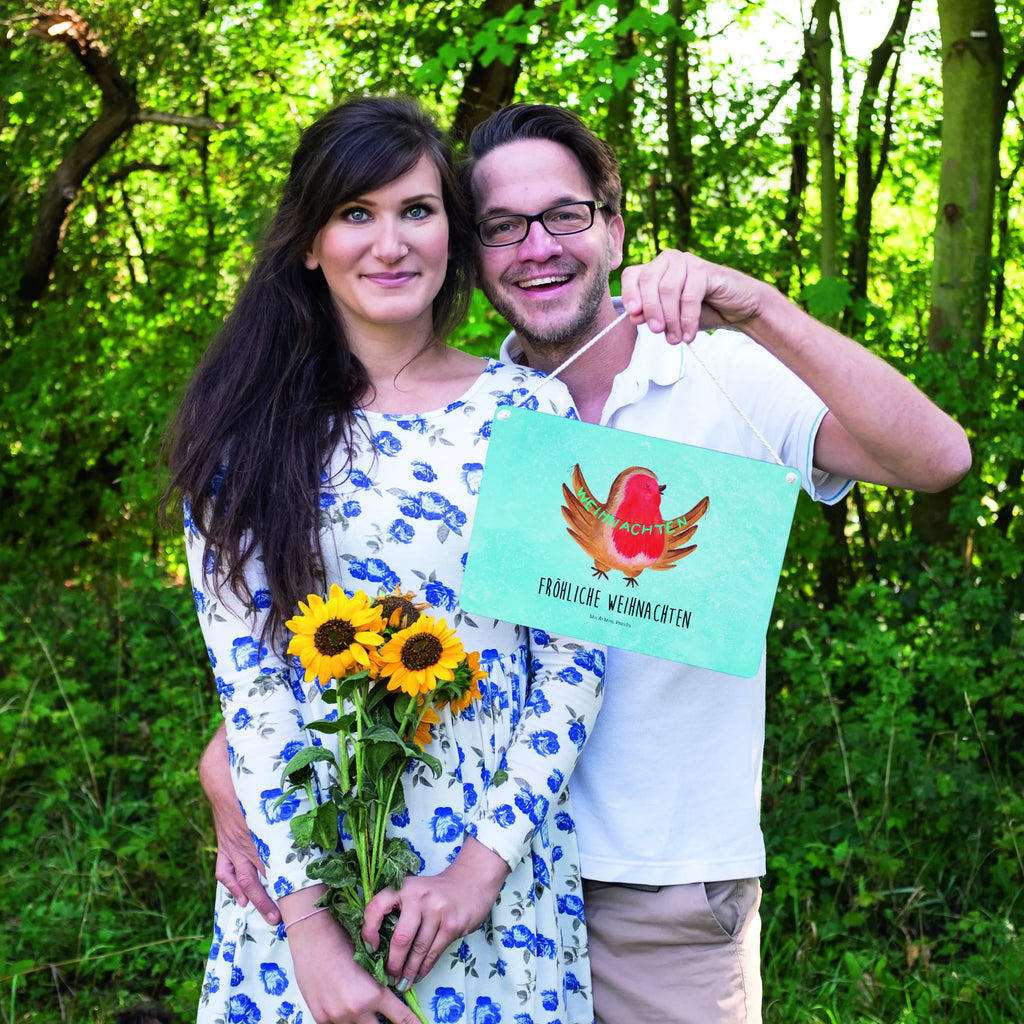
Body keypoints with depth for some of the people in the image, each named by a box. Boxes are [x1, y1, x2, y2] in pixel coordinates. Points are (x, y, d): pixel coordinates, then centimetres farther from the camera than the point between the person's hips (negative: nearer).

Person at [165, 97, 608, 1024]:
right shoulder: (249, 430, -2)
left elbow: (575, 657, -3)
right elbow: (245, 675, -7)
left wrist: (487, 859, -11)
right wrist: (306, 918, -13)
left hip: (501, 862, 0)